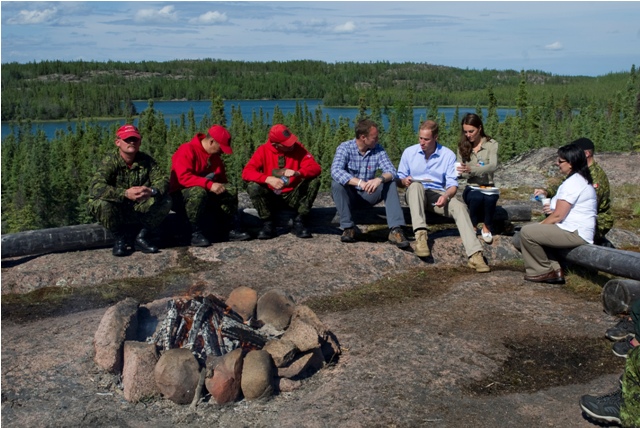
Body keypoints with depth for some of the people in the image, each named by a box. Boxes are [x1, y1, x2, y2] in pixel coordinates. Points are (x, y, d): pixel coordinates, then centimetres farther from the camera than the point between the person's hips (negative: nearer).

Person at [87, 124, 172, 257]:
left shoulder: (146, 160, -4)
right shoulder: (110, 162, -15)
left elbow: (163, 180, -12)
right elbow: (95, 188, -30)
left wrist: (152, 191, -36)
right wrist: (125, 193, -42)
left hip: (139, 211, 3)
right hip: (116, 214, -3)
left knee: (165, 201, -18)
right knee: (102, 204, -34)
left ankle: (140, 237, -2)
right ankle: (119, 238, -6)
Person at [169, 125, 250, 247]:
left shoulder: (215, 156, 7)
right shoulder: (187, 150, -18)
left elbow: (221, 178, 17)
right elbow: (183, 177, -30)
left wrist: (224, 187, -3)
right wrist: (209, 184, -35)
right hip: (181, 195, -8)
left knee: (230, 194, -9)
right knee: (199, 192, -39)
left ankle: (233, 229, -6)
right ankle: (196, 233, -30)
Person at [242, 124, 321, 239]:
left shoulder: (298, 148, -8)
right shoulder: (263, 150, -9)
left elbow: (316, 168, -17)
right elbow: (247, 172, -18)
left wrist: (297, 173, -38)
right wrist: (268, 179, -35)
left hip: (293, 196, 1)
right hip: (271, 197, -1)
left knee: (314, 181, -22)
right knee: (253, 187, -27)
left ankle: (300, 222, -16)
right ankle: (268, 223, -12)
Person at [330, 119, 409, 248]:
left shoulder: (378, 150, -5)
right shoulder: (345, 148, -15)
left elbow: (391, 171, -17)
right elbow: (335, 171, -32)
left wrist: (379, 179, -41)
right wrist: (360, 182, -45)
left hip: (368, 195, 3)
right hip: (348, 195, -3)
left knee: (390, 183, -20)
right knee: (336, 183, -31)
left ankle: (395, 230, -30)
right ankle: (348, 228, -26)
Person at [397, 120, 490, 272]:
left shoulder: (448, 155, 1)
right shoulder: (409, 152, 3)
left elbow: (453, 184, -3)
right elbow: (400, 178, 8)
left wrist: (446, 196, -26)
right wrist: (404, 181, -18)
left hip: (438, 196, 0)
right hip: (415, 196, 0)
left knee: (460, 207, -29)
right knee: (416, 185, -35)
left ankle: (475, 255, -38)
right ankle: (420, 235, -47)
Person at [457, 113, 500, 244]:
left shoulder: (492, 144, -2)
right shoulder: (463, 146, 6)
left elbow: (493, 166, -21)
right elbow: (463, 173, 2)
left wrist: (471, 169, -38)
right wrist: (464, 172, -24)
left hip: (488, 187, -1)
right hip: (472, 187, 1)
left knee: (490, 198, -36)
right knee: (477, 198, -35)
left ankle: (487, 227, -7)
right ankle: (473, 226, -7)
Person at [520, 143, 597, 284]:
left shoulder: (572, 183, -18)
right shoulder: (581, 179, 16)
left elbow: (558, 216, -19)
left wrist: (541, 225, -4)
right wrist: (554, 209, 9)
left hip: (575, 234, -12)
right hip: (578, 231, 12)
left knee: (527, 232, -18)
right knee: (533, 229, 19)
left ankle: (545, 271, -2)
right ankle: (554, 269, 9)